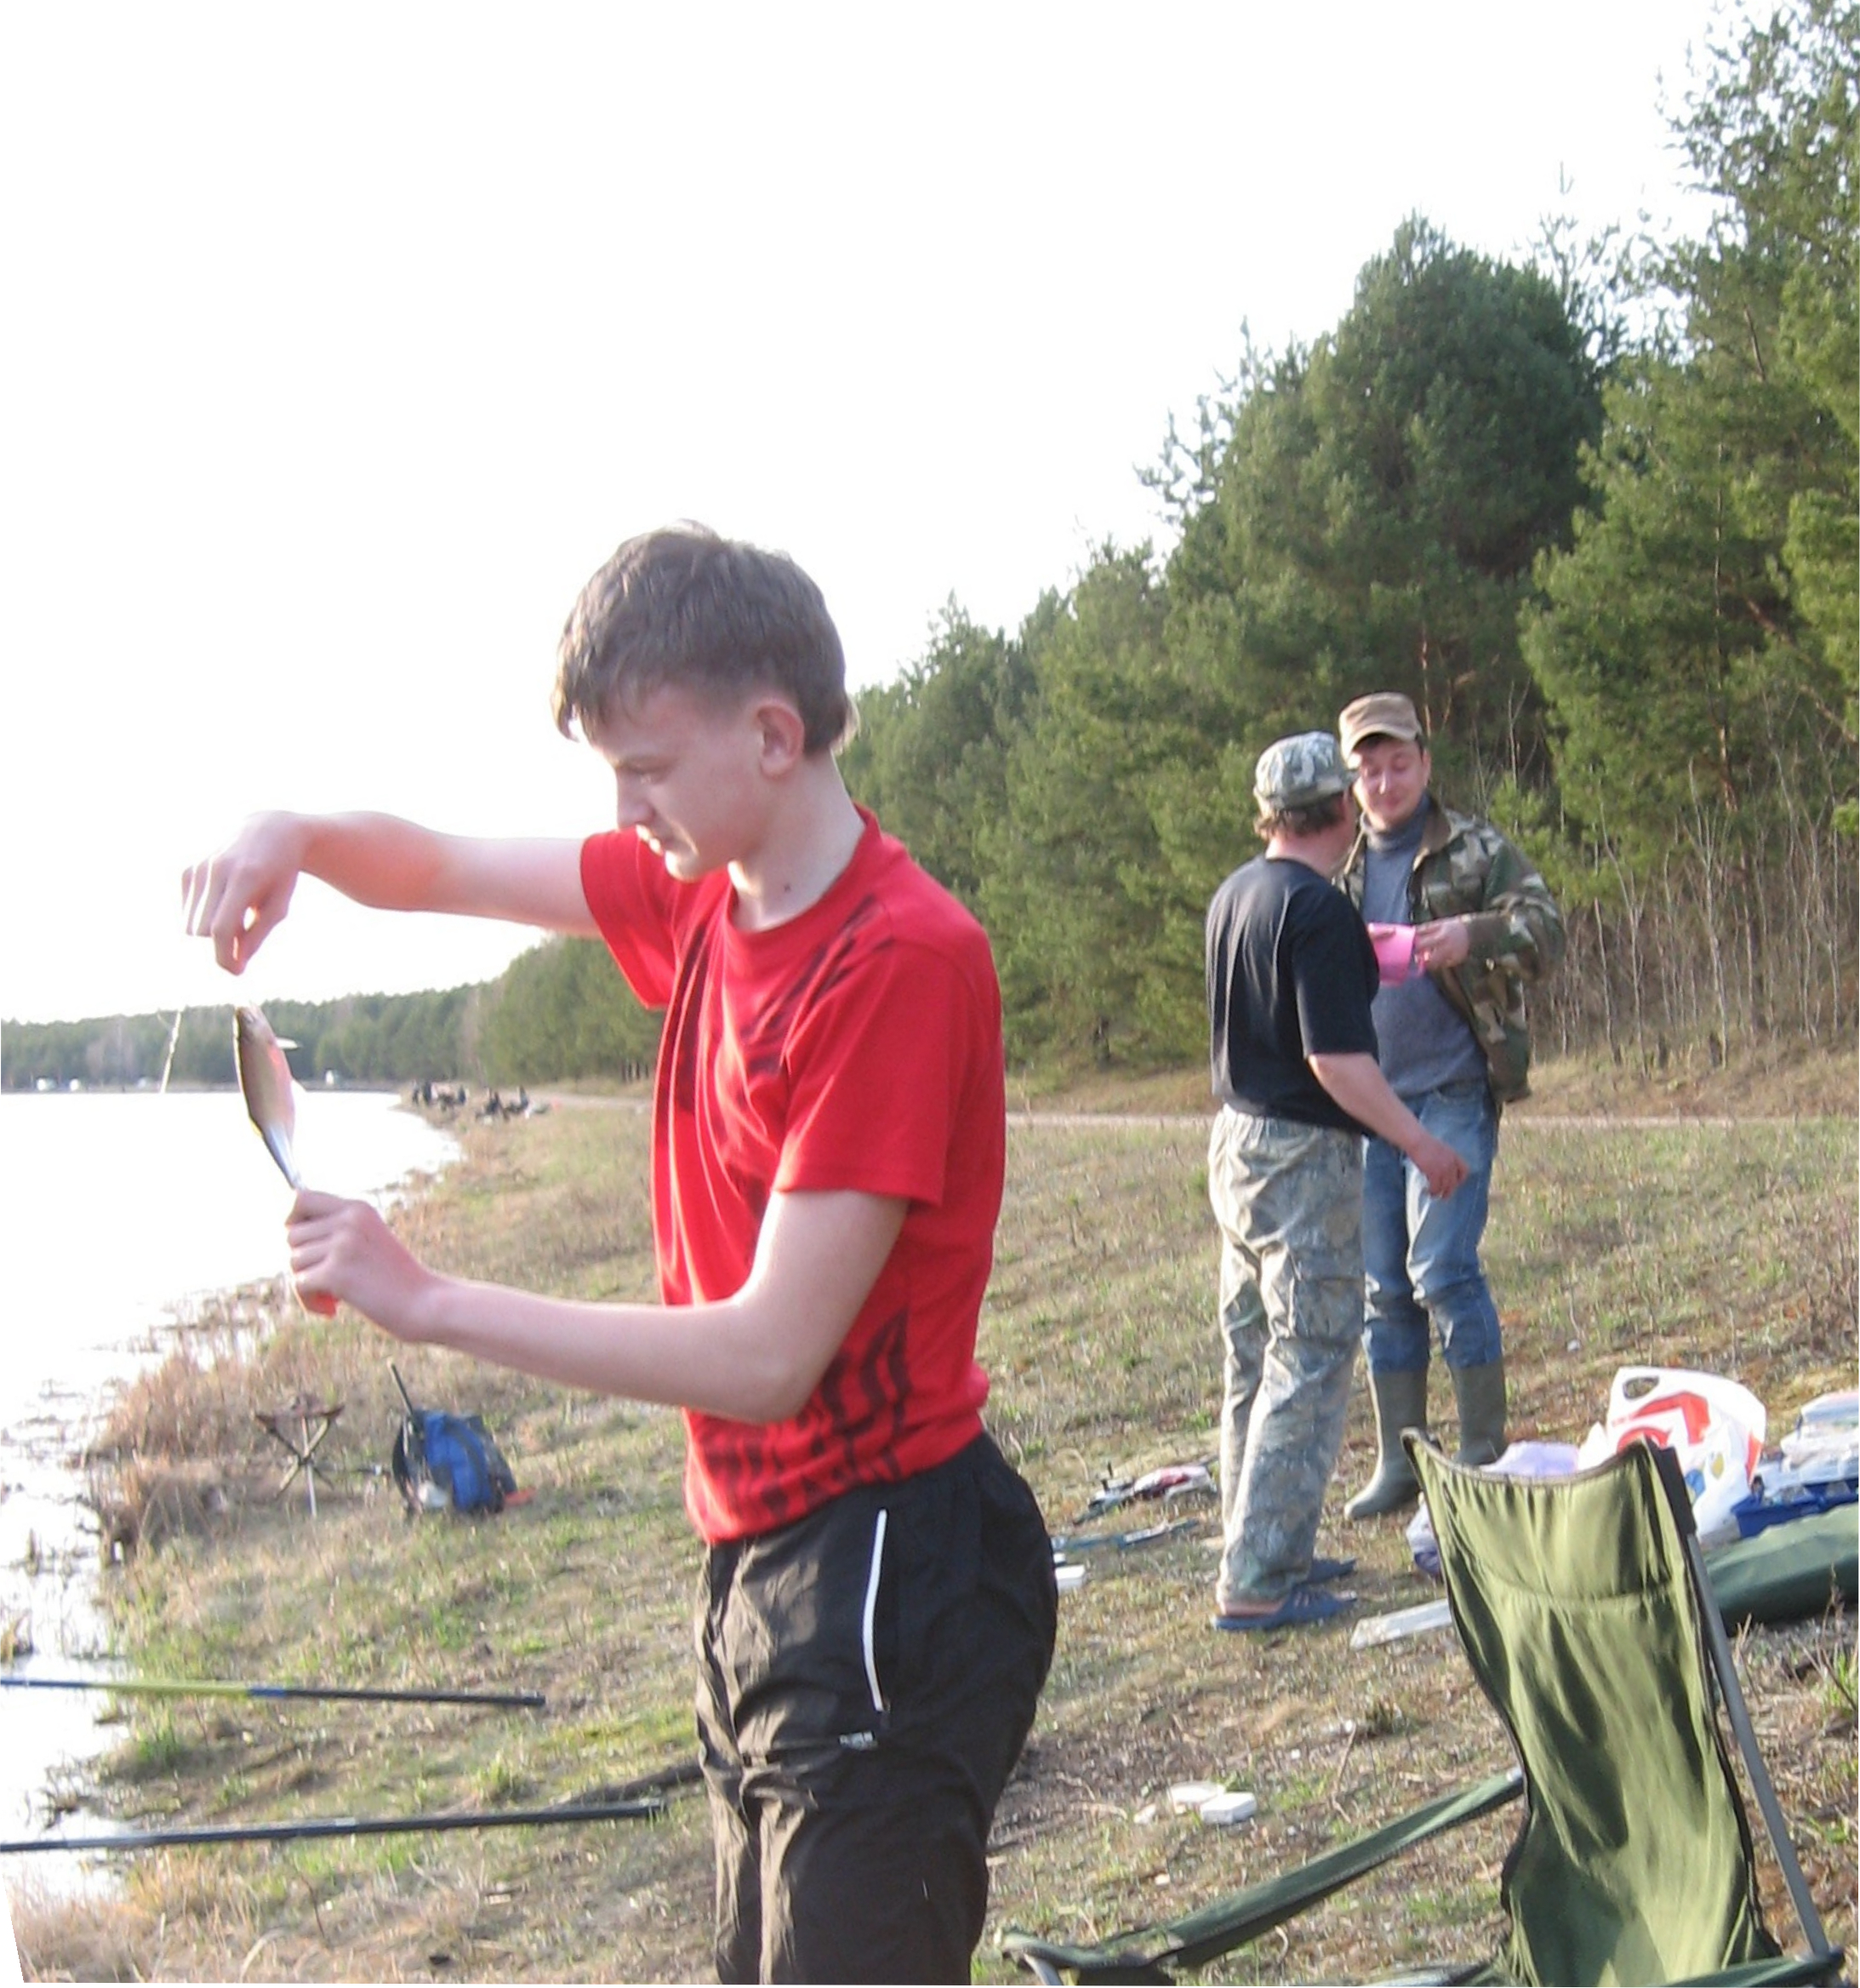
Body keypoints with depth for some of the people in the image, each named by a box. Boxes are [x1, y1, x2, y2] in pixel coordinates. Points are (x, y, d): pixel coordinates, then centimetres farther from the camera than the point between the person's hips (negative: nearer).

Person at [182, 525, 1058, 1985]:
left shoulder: (904, 958, -22)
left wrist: (423, 1301, -19)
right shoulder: (703, 895, 5)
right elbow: (446, 871, 18)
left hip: (885, 1587, -9)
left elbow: (767, 1351, -25)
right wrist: (299, 839, -6)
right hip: (755, 1555, 9)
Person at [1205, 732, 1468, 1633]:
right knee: (1309, 1364, -5)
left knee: (1255, 1357, 15)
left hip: (1235, 1136, 9)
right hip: (1302, 1154, -9)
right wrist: (1420, 1143, -15)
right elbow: (1336, 1059, -22)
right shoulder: (1320, 912, -19)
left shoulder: (1234, 895, 9)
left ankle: (1259, 1550, 24)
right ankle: (1257, 1581, -5)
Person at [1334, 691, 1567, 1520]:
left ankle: (1484, 1452, -1)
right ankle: (1399, 1462, 15)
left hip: (1453, 1092, -5)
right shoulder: (1341, 871, 14)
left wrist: (1475, 935, -31)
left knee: (1443, 1270, -12)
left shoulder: (1476, 851, 2)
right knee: (1383, 1287, 7)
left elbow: (1545, 927, -11)